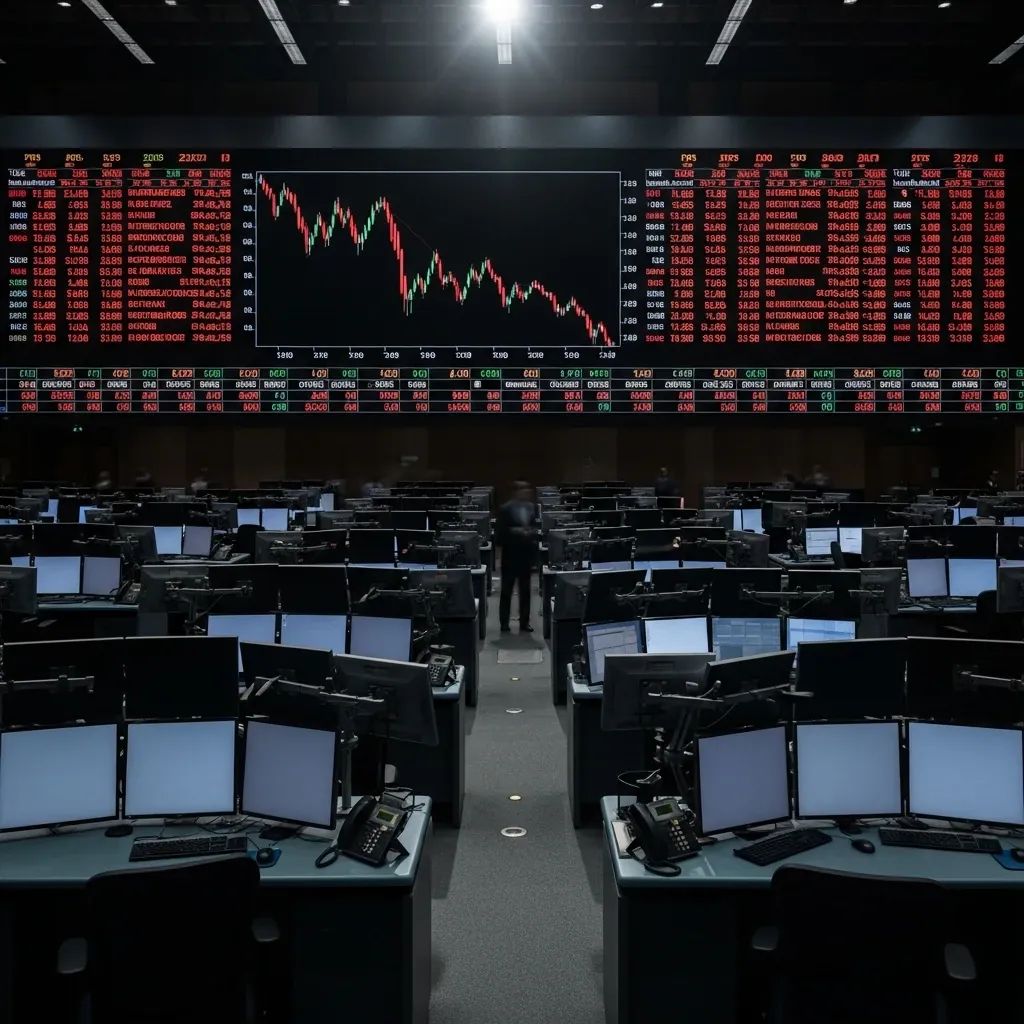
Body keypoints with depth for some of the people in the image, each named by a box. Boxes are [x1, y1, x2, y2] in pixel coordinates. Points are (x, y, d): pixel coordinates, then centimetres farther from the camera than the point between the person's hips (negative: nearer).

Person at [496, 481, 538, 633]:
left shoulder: (532, 508, 5)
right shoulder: (505, 509, -7)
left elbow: (537, 527, 10)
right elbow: (499, 532, -8)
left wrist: (532, 533, -11)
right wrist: (514, 532, -20)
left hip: (526, 554, 4)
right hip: (510, 555, -3)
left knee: (525, 591, 8)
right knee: (506, 590, 5)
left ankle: (524, 623, 15)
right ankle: (504, 623, 11)